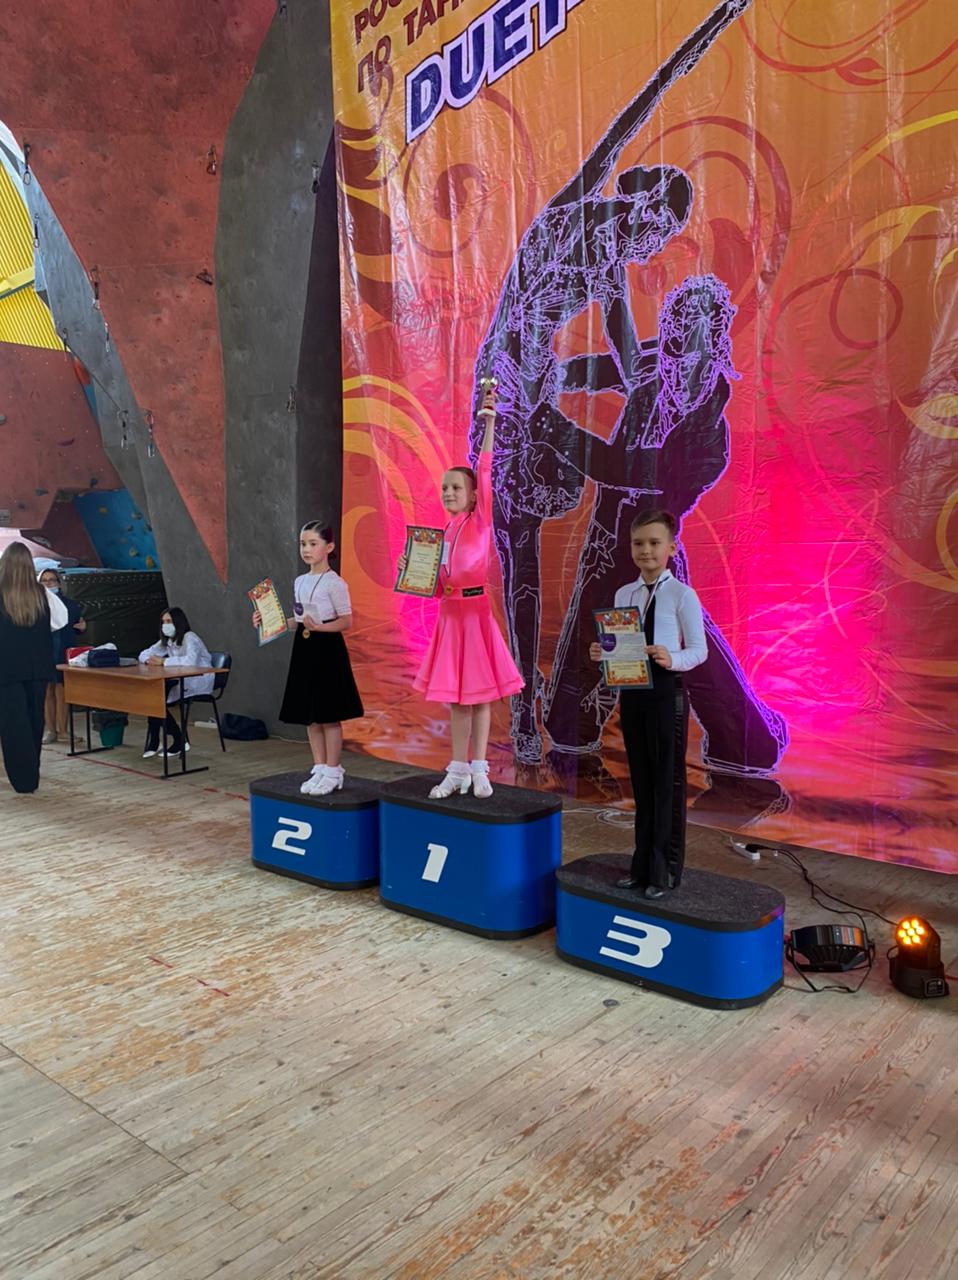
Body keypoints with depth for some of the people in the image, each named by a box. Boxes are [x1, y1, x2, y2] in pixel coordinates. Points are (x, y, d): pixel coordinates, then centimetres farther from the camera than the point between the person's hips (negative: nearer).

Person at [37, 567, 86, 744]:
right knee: (47, 693, 7)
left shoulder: (71, 605, 3)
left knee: (61, 693, -2)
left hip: (63, 654, -1)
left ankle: (63, 731, 4)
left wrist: (82, 627, -10)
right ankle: (50, 730, 16)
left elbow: (77, 630, 12)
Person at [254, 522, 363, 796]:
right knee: (309, 715, 11)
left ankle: (333, 772, 9)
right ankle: (319, 769, 21)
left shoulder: (334, 583, -10)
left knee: (328, 715, -2)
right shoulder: (300, 582, 12)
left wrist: (318, 627, -24)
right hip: (304, 649, 8)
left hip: (327, 649, -7)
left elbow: (346, 621, -11)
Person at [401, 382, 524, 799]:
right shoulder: (446, 532, 12)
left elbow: (485, 470, -12)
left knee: (480, 692, 1)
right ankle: (457, 771, 16)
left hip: (476, 611, -6)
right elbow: (439, 585, 14)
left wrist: (488, 421, -17)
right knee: (455, 696, 9)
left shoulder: (481, 520, -3)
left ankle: (479, 770, 9)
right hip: (449, 613, 6)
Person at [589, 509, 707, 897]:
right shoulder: (623, 594, 8)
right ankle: (643, 864, 27)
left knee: (668, 780, 4)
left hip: (666, 692, -5)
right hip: (631, 691, 5)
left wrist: (672, 659, -27)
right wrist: (603, 654, -8)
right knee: (641, 781, 14)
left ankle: (665, 869, 17)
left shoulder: (682, 594, -8)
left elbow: (699, 649, -9)